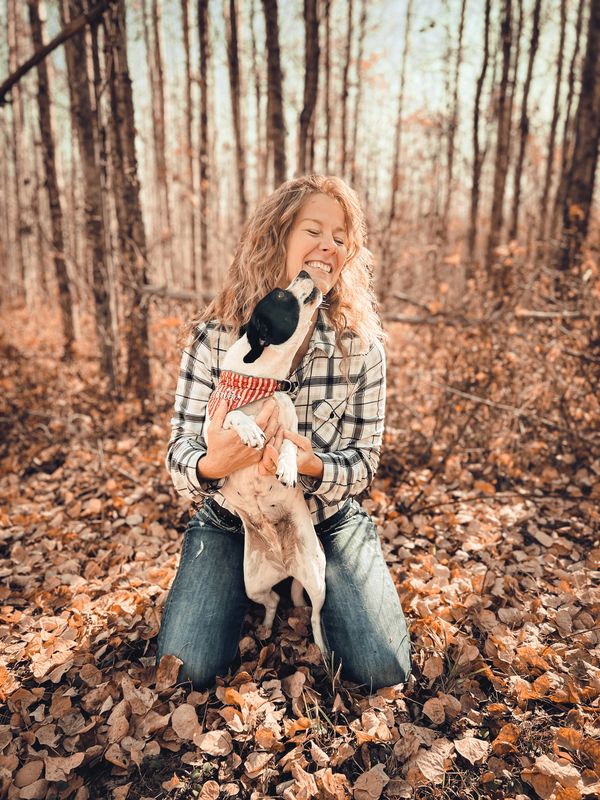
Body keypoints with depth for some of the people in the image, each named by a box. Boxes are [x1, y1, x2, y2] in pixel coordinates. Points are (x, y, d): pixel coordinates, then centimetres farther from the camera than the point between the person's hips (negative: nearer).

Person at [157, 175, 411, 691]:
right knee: (188, 669, -15)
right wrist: (213, 464, -36)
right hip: (230, 522, 0)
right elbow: (181, 449, -11)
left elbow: (363, 464, -8)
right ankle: (253, 590, 19)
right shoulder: (214, 336, -13)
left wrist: (311, 465, -31)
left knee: (383, 668, -11)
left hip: (328, 520, 1)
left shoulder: (361, 345, -12)